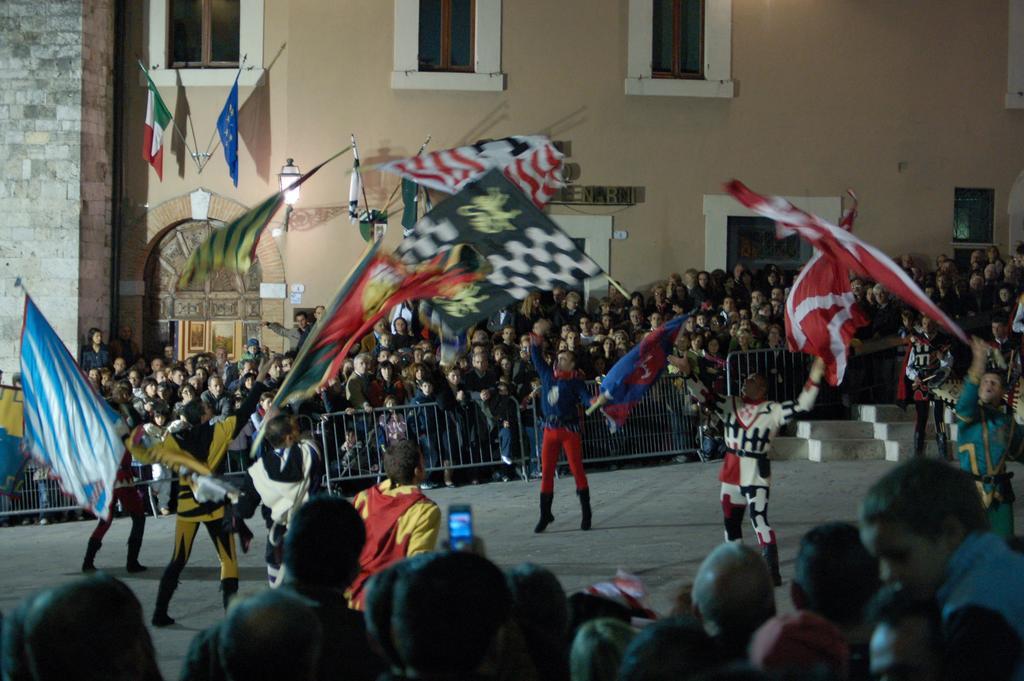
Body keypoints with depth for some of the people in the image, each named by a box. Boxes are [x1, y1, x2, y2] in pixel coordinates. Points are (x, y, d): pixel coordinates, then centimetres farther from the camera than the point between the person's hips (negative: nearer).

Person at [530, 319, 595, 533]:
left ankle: (586, 514, 8)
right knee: (546, 473, 5)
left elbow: (585, 397, -16)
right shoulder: (548, 374, 11)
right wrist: (537, 338, 11)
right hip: (550, 430, 4)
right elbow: (536, 357, 19)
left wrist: (595, 401, -37)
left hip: (569, 429, -4)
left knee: (577, 470, -1)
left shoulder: (575, 381, -2)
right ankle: (545, 515, 13)